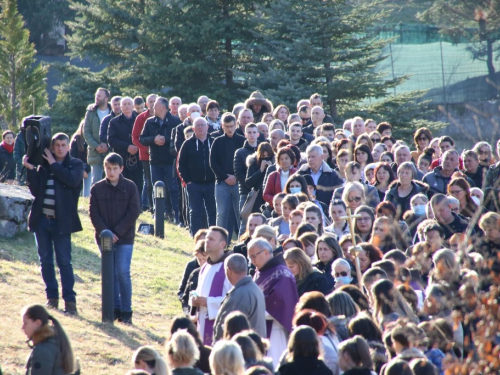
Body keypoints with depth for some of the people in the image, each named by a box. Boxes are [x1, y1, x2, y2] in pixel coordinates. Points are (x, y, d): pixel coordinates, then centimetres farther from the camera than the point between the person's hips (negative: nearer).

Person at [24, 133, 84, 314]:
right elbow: (35, 191, 4)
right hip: (41, 219, 3)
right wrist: (31, 170, -8)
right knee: (46, 260, 8)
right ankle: (52, 297, 16)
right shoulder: (43, 165, 9)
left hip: (61, 222, -3)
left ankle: (70, 300, 0)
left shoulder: (75, 165, 3)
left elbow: (72, 180, -18)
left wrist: (54, 165, -10)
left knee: (64, 262, -3)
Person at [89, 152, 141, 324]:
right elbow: (93, 213, 1)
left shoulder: (130, 187, -2)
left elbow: (134, 212, -5)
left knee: (123, 272, -9)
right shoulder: (97, 188, 3)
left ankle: (126, 311, -4)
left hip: (124, 238, -2)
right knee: (110, 274, 6)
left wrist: (118, 232, -11)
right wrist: (105, 232, -12)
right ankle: (115, 309, 13)